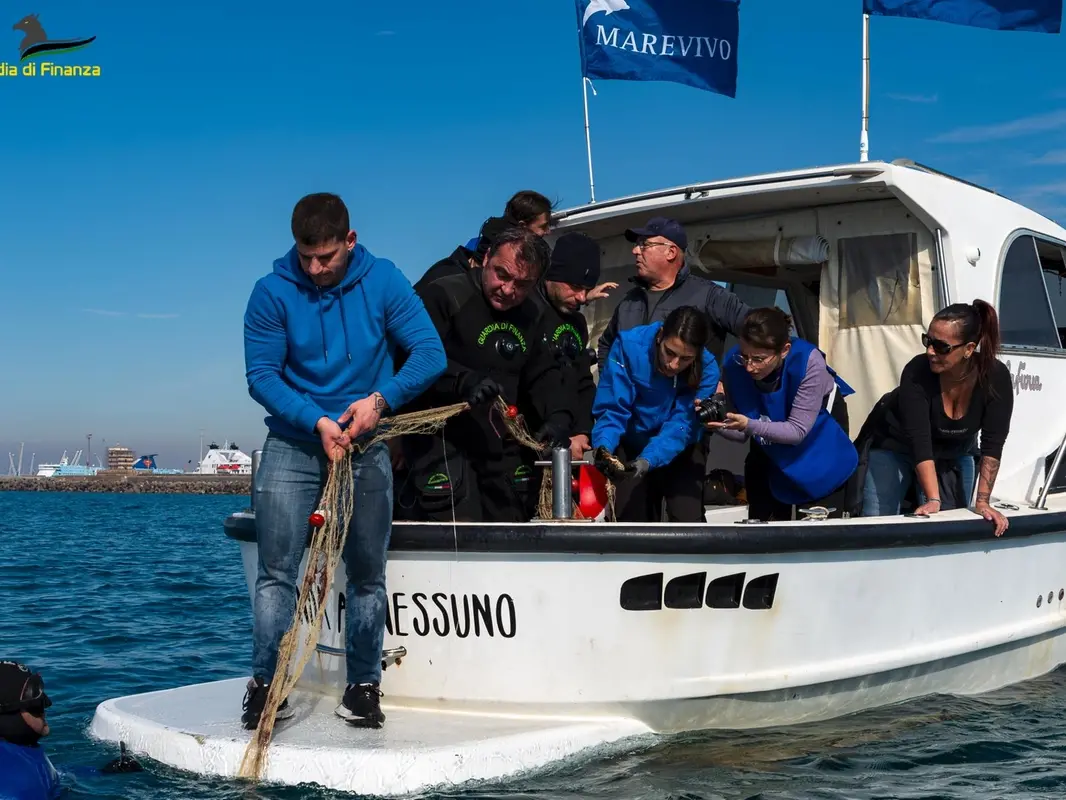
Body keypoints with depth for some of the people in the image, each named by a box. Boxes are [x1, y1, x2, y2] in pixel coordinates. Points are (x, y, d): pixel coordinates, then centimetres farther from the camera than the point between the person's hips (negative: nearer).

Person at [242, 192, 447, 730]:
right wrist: (317, 421, -21)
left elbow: (430, 353, -8)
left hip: (364, 446, 1)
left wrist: (381, 399, -22)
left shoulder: (382, 281, -5)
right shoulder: (273, 292, -8)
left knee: (367, 574, 6)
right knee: (277, 571, -6)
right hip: (292, 444, -1)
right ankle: (265, 685, 3)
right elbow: (261, 375, -9)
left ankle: (363, 686, 17)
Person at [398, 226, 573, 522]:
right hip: (442, 439, -7)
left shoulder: (532, 317, 13)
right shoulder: (443, 296, -10)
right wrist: (462, 381, -34)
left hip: (503, 446, 7)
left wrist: (558, 414, -6)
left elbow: (544, 373, 14)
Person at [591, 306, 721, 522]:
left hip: (680, 453, 0)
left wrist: (647, 460, -45)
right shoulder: (629, 345, -24)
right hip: (630, 448, 0)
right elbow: (612, 409, -23)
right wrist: (604, 446, -42)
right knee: (632, 522, 0)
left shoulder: (707, 369, -22)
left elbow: (680, 427, -29)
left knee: (688, 524, -10)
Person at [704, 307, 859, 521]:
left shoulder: (808, 360, -39)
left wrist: (749, 425, -48)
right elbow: (742, 432, -21)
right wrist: (719, 425, -42)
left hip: (820, 425, -2)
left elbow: (798, 430, -35)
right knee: (762, 517, 8)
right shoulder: (733, 362, -30)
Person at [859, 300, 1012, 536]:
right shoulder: (917, 371, -32)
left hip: (953, 453, 2)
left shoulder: (996, 377, -25)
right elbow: (919, 441, -34)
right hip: (895, 446, -2)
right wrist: (933, 500, -41)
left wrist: (982, 502, -28)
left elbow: (992, 445, -23)